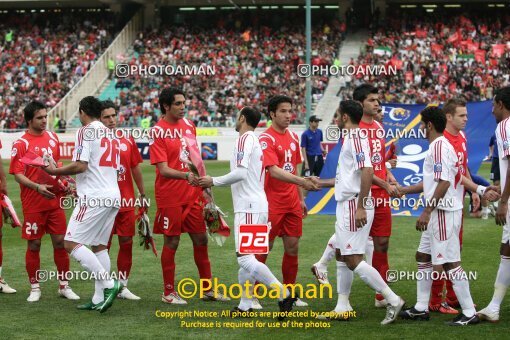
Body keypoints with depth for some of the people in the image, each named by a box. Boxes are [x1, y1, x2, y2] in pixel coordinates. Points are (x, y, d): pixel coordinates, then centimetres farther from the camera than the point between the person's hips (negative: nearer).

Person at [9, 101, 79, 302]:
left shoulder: (52, 138, 9)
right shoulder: (21, 144, -9)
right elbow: (17, 174, -12)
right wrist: (37, 187, -25)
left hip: (55, 200, 5)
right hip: (33, 203, -5)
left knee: (60, 241, 5)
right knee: (34, 245, 2)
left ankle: (64, 286, 15)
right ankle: (35, 288, 13)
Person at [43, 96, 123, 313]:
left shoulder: (86, 131, -7)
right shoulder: (111, 134, 18)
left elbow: (81, 165, -16)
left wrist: (55, 171, -2)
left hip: (94, 197, -9)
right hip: (113, 196, 9)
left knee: (71, 243, -7)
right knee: (99, 246, 13)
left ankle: (109, 284, -15)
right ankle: (99, 298, 9)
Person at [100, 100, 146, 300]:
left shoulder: (127, 140, 8)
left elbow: (136, 169, 15)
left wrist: (143, 195, 16)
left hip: (126, 201, 4)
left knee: (127, 242, 6)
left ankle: (122, 286, 17)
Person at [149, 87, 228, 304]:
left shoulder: (188, 125, 9)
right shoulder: (158, 132, -11)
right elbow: (163, 169, -18)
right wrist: (185, 175, -32)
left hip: (192, 195, 6)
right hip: (170, 196, -6)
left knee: (201, 239, 10)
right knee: (171, 242, 1)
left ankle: (207, 289, 20)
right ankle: (169, 293, 12)